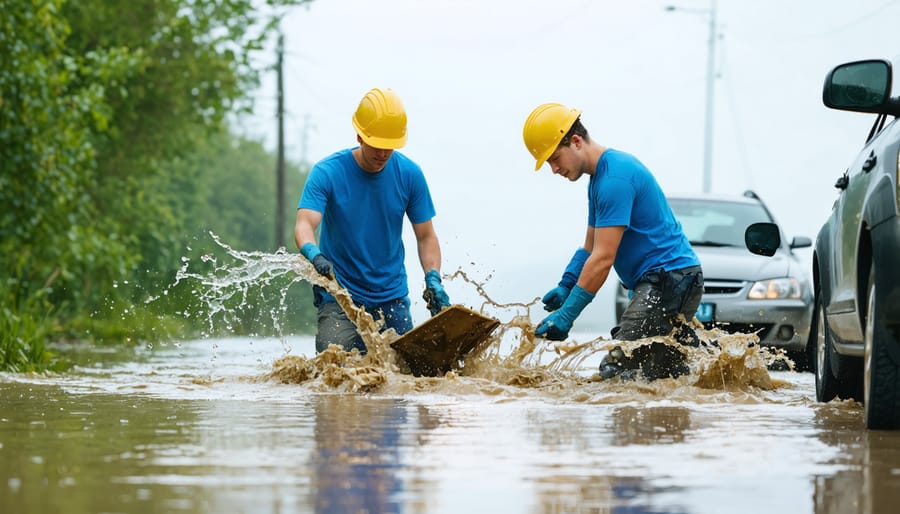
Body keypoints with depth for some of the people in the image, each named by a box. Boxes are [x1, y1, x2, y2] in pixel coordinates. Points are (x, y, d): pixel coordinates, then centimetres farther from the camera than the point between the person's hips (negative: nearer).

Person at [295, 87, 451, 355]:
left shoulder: (409, 174, -2)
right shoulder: (327, 172, -11)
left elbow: (426, 236, 3)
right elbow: (304, 224, -22)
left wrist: (433, 279, -14)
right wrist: (314, 254, -44)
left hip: (392, 297, 3)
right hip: (339, 296, -3)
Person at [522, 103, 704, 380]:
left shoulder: (614, 178, -16)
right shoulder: (599, 177, 18)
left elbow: (603, 258, -20)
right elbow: (590, 249, 21)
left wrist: (565, 316, -19)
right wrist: (564, 287, 4)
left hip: (669, 281, -11)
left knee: (616, 371, -18)